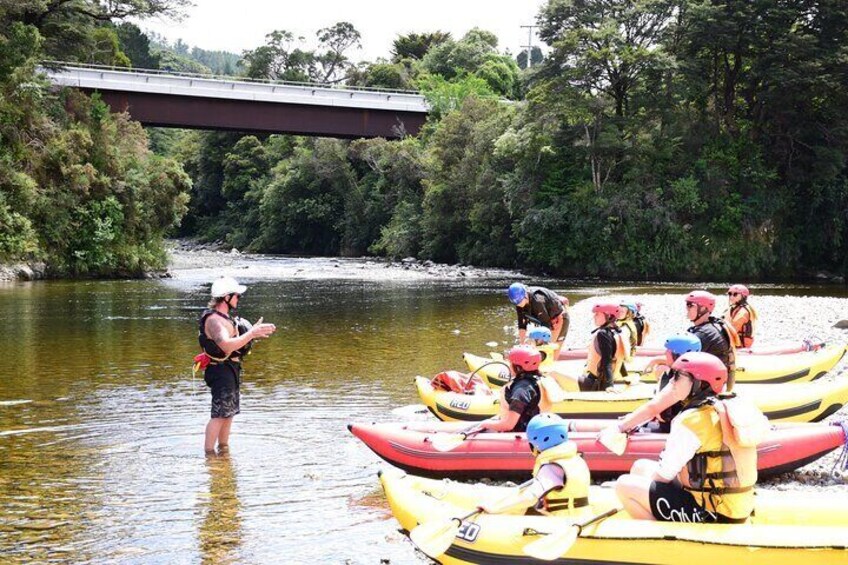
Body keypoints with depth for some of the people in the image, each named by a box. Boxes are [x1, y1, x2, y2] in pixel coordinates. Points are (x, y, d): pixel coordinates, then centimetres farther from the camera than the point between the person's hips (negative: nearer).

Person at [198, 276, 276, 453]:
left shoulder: (226, 316, 12)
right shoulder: (214, 320, -21)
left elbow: (236, 338, 24)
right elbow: (227, 346, -35)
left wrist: (256, 333, 12)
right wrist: (252, 333, -35)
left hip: (231, 370, 10)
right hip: (221, 370, -10)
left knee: (230, 411, 18)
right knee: (219, 414, -8)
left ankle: (223, 447, 29)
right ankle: (209, 452, -5)